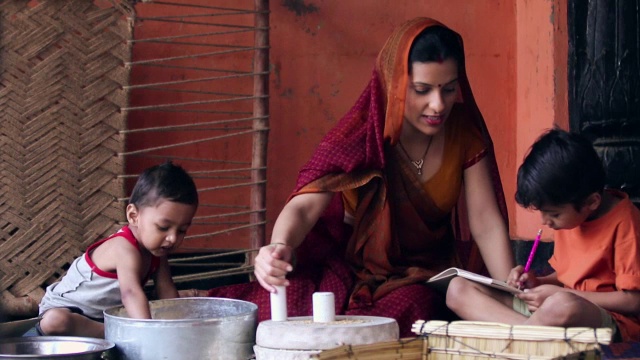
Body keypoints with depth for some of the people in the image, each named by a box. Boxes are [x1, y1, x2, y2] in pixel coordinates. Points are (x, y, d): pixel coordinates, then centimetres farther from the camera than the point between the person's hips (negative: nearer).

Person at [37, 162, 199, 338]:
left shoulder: (157, 251, -3)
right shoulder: (125, 250, -32)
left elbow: (167, 293, -4)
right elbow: (131, 292, -47)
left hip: (104, 314, 8)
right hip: (64, 308, -8)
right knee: (54, 322, -41)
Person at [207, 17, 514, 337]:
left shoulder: (465, 132, -10)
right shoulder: (361, 134, -19)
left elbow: (486, 222, -9)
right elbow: (305, 205, -29)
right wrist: (280, 248, -52)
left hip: (429, 275, 2)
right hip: (354, 270, -2)